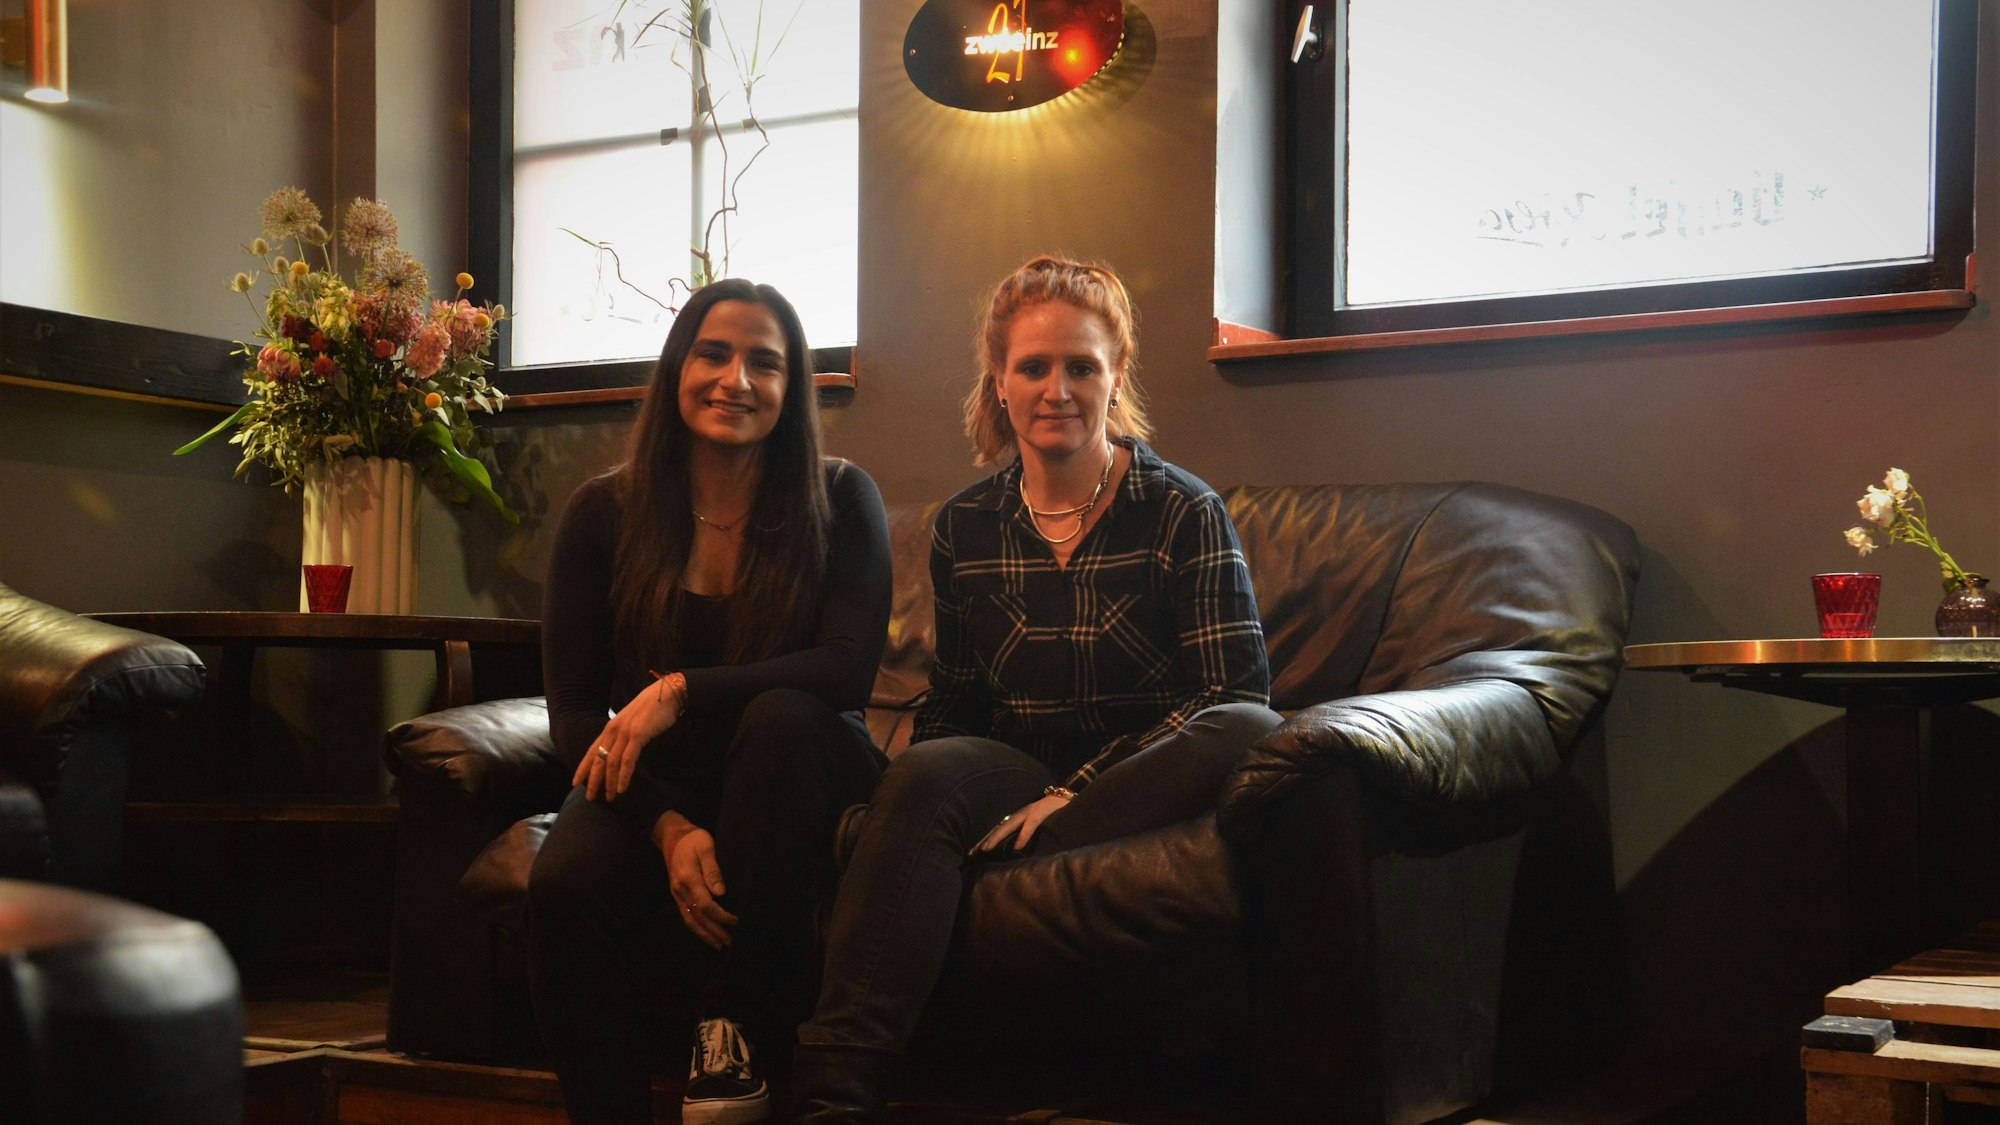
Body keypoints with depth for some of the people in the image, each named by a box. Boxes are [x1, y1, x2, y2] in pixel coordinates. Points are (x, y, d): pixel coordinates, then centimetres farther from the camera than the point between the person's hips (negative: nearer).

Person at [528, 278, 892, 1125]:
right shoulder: (605, 513, 1)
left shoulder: (840, 502, -2)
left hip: (792, 776, 0)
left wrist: (682, 691, -25)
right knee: (564, 885, -32)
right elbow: (573, 711, -2)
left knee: (781, 717, -35)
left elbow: (849, 670, -15)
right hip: (652, 785, 1)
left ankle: (739, 1025, -23)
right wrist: (668, 828, -19)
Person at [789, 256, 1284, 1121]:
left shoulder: (1183, 513, 1)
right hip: (1018, 775, 2)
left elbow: (1232, 695, -8)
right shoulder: (963, 529, 12)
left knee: (1253, 731, -34)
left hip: (1144, 782, -1)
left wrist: (1076, 790, -19)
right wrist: (915, 783, -9)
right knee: (920, 778, -32)